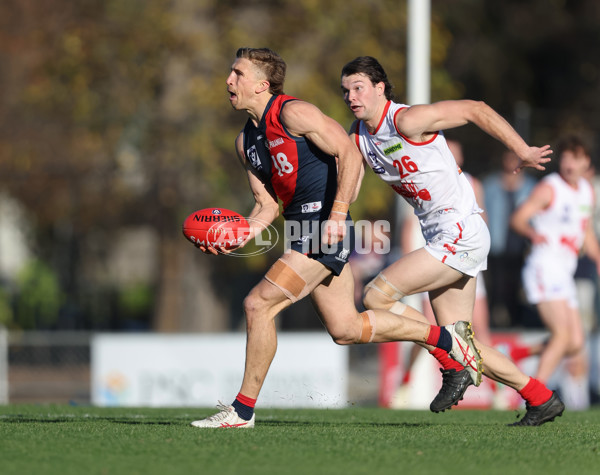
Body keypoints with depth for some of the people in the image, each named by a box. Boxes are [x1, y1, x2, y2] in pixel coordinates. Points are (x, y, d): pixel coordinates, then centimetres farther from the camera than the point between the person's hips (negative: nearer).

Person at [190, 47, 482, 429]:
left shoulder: (292, 113, -12)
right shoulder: (246, 142, 14)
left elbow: (349, 154, -17)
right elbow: (268, 204, 16)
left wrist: (338, 213, -26)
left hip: (326, 228, -9)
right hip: (304, 229, 9)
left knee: (258, 304, -14)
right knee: (345, 329, 12)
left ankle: (243, 409, -6)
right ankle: (444, 336, 25)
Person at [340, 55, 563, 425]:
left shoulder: (406, 120, -15)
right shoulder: (359, 135, 8)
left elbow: (475, 109, -14)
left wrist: (523, 152, -11)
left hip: (461, 231, -9)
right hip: (440, 238, 9)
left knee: (377, 296, -15)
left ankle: (453, 367, -6)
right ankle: (541, 399, 17)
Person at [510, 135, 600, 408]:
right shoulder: (549, 188, -7)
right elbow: (518, 219, -15)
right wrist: (533, 233, -36)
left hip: (564, 273, 8)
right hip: (544, 267, -8)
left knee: (576, 342, 3)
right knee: (563, 335, -20)